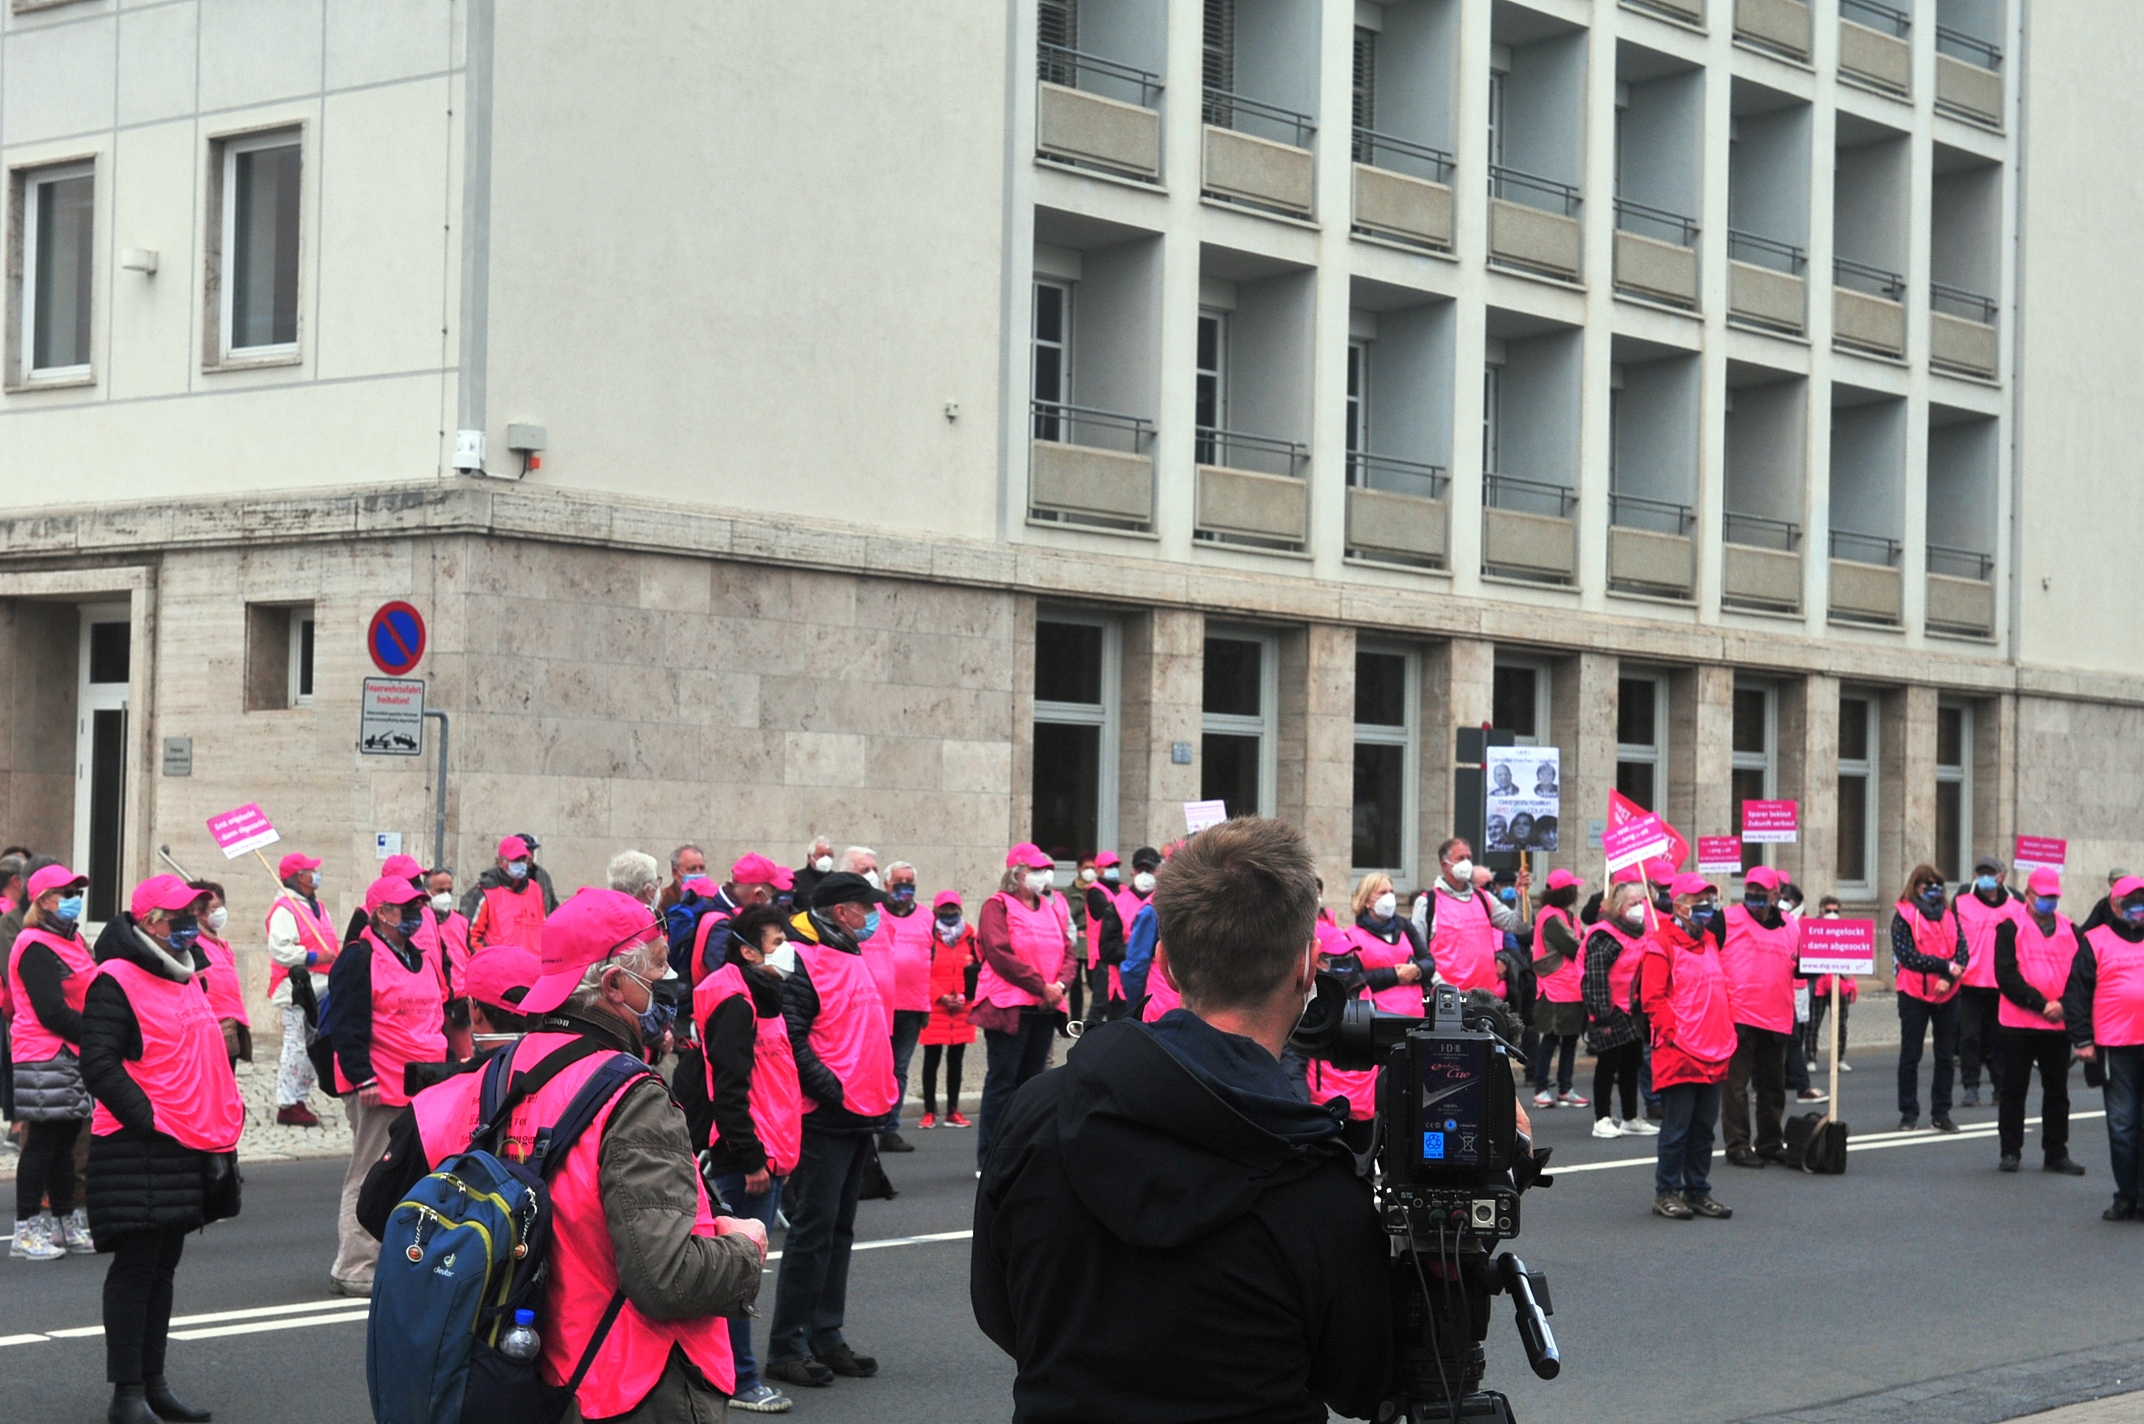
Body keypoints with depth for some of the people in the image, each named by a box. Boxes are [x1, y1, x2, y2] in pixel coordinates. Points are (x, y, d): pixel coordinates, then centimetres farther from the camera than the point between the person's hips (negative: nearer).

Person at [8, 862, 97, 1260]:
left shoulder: (71, 940, 17)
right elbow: (51, 1013, -18)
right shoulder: (35, 947, -13)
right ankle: (26, 1231, -1)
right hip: (45, 1058, -9)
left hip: (73, 1058, 9)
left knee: (65, 1139, 13)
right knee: (43, 1142, -6)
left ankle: (66, 1225, 20)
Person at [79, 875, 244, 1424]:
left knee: (163, 1265, 14)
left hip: (192, 1149, 9)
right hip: (139, 1151, -9)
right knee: (136, 1266, -5)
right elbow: (99, 1063, -17)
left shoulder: (189, 978, 17)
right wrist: (147, 1118, -21)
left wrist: (229, 1110, 15)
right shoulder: (116, 981, -11)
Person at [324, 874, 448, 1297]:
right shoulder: (359, 960, -10)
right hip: (380, 1088, -9)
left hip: (422, 1086, 9)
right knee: (369, 1178, -5)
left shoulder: (422, 958, 17)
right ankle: (353, 1270, -1)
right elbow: (349, 1025, -15)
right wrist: (363, 1079, -20)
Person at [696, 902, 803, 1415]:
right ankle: (739, 1381, -1)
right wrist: (751, 1159, -19)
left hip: (767, 1158, 10)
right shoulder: (735, 1003, -13)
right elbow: (729, 1088, -19)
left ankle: (734, 1371, 21)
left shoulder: (761, 997, 19)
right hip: (748, 1161, -10)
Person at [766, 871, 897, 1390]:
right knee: (814, 1230, -7)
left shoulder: (849, 955, 17)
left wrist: (884, 1088, 14)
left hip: (859, 1116, 9)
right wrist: (831, 1089, -21)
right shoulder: (802, 959, -13)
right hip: (826, 1117, -9)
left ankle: (825, 1337, 19)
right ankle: (787, 1347, -2)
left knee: (839, 1229, 13)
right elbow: (791, 1038, -20)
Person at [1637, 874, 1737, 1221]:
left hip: (1713, 1053, 7)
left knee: (1704, 1127, 11)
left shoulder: (1710, 942, 17)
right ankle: (1667, 1193, 5)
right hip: (1678, 1054, -7)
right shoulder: (1661, 944, -8)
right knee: (1677, 1126, -3)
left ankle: (1698, 1191, 18)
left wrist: (1726, 1037, 14)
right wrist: (1673, 1033, -17)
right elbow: (1652, 998, -12)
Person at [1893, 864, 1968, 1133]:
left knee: (1945, 1056, 6)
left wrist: (1949, 978, -15)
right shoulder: (1904, 916, -3)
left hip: (1947, 994, 4)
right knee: (1910, 1055, 1)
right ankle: (1908, 1113, 7)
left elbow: (1962, 951, 2)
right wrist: (1945, 965, -16)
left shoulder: (1949, 914, 9)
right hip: (1914, 993, -4)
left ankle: (1941, 1113, 13)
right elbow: (1907, 955, -13)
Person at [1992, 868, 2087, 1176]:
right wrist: (2041, 1004, -16)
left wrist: (2063, 1005, -12)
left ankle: (2056, 1153, 15)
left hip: (2059, 1024, 3)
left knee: (2057, 1091, 7)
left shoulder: (2070, 930, 10)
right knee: (2013, 1089, 3)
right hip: (2018, 1023, -3)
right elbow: (2006, 976, -10)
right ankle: (2010, 1151, 11)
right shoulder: (2011, 929, -2)